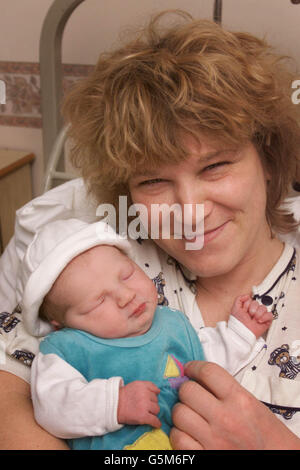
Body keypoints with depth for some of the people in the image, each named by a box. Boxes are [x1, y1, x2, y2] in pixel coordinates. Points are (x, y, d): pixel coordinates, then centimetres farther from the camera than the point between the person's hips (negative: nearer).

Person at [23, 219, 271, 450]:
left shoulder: (174, 323, 13)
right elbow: (50, 405, -16)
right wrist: (116, 403, -25)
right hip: (115, 444, -4)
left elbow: (208, 360, 27)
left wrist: (240, 329, 19)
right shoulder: (64, 349, -3)